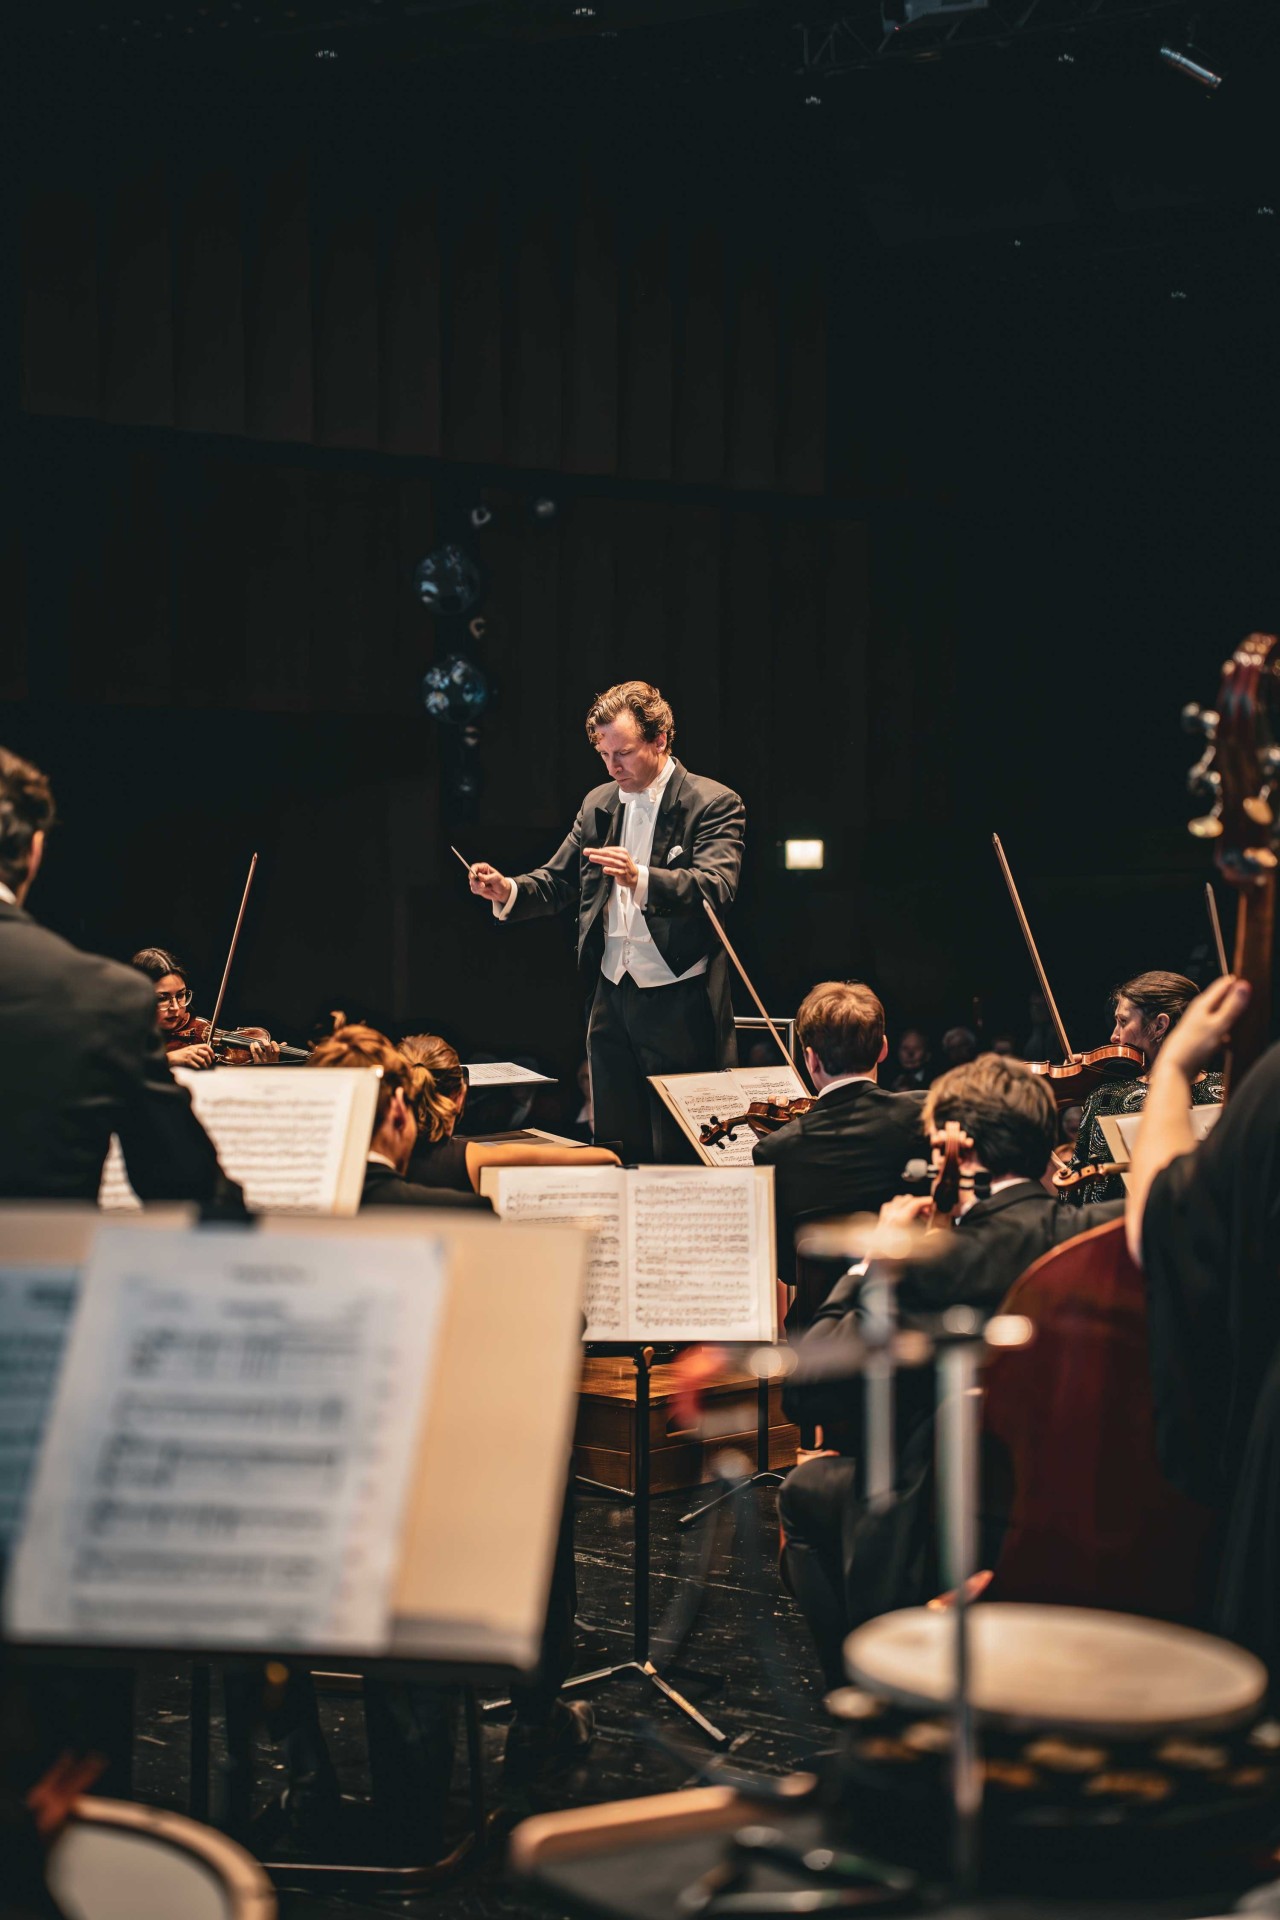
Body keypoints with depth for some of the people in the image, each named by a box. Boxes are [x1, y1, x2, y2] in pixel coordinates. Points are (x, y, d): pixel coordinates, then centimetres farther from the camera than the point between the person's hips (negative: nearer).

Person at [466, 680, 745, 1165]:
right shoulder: (598, 804, 13)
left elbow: (716, 888, -21)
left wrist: (641, 880, -39)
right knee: (615, 1148, 10)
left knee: (678, 1154, -2)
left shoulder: (714, 803, -7)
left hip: (679, 1001, -6)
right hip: (611, 997, 6)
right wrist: (507, 891, -8)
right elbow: (557, 881, 14)